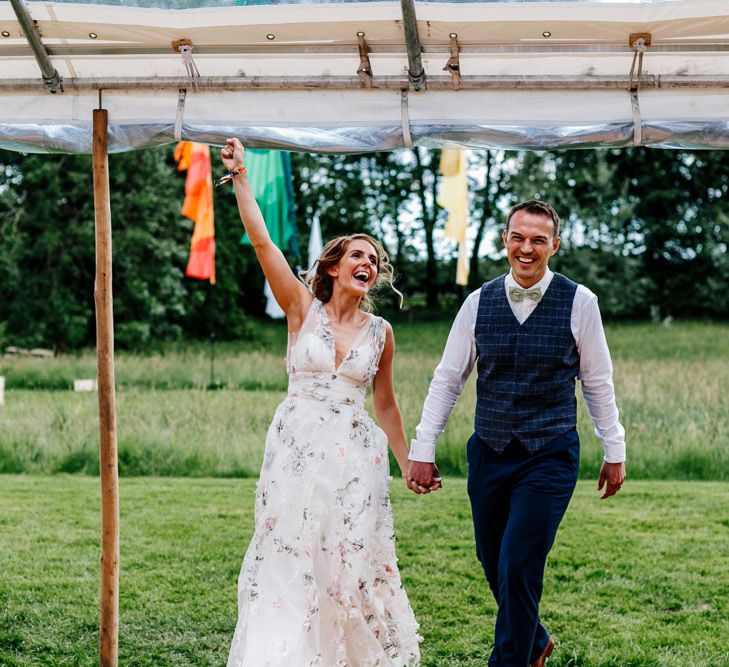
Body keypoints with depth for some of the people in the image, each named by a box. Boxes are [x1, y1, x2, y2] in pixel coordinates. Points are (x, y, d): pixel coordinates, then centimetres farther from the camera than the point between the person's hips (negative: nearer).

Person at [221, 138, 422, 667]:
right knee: (288, 559, -2)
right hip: (296, 448, -1)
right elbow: (262, 243, -9)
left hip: (354, 455, 1)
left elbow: (386, 405, 16)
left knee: (350, 561, 3)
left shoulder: (380, 332, 8)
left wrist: (409, 465, 16)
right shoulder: (303, 309, 2)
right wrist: (241, 179, -18)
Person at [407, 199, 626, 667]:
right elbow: (447, 379, 5)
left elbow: (598, 382, 4)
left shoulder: (579, 302, -4)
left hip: (550, 457, -3)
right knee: (494, 564, 13)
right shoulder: (479, 303, 2)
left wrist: (615, 451, 6)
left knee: (518, 569, -10)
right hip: (489, 454, 4)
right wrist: (422, 451, 2)